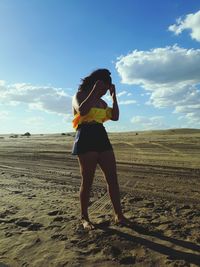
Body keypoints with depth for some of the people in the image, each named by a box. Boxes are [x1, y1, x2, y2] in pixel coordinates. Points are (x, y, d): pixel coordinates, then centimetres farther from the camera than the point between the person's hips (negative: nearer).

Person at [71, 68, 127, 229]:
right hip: (86, 139, -6)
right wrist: (94, 91, -11)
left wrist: (114, 96, 11)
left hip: (102, 138, 7)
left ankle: (118, 214, 12)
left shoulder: (102, 102, 23)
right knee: (87, 181, -2)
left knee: (113, 178, 2)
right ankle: (84, 218, 13)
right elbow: (82, 111, -18)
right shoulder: (80, 95, 5)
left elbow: (115, 117, 12)